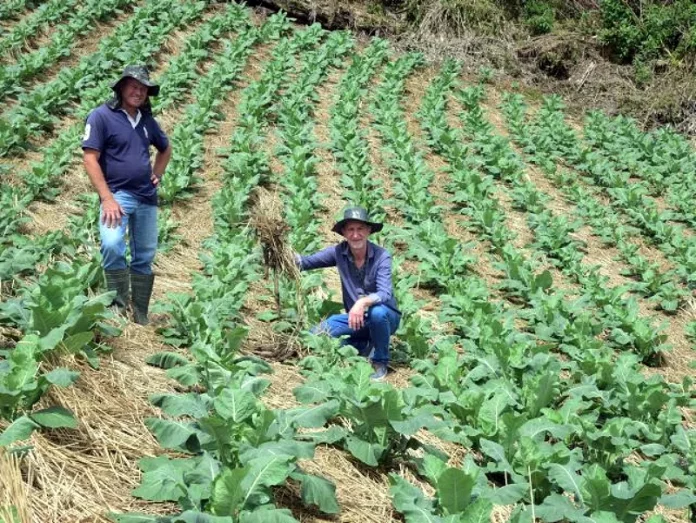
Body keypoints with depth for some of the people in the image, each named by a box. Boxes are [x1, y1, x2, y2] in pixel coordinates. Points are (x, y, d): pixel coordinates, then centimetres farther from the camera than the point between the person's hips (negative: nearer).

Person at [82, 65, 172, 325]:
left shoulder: (147, 120, 11)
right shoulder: (101, 116, -7)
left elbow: (165, 148, 29)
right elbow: (90, 159, -12)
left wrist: (157, 175, 13)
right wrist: (107, 198, -19)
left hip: (146, 198, 6)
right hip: (117, 194, -6)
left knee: (144, 257, 9)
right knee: (112, 246, -30)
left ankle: (140, 316, 19)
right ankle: (119, 305, -16)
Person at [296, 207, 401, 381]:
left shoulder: (381, 256, -20)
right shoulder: (339, 252, -10)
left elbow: (385, 294, -31)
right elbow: (307, 262, -8)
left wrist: (363, 302, -49)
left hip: (385, 317, -4)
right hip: (356, 318, 4)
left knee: (377, 312, -38)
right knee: (319, 333, -17)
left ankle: (380, 362, -11)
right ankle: (363, 345, 11)